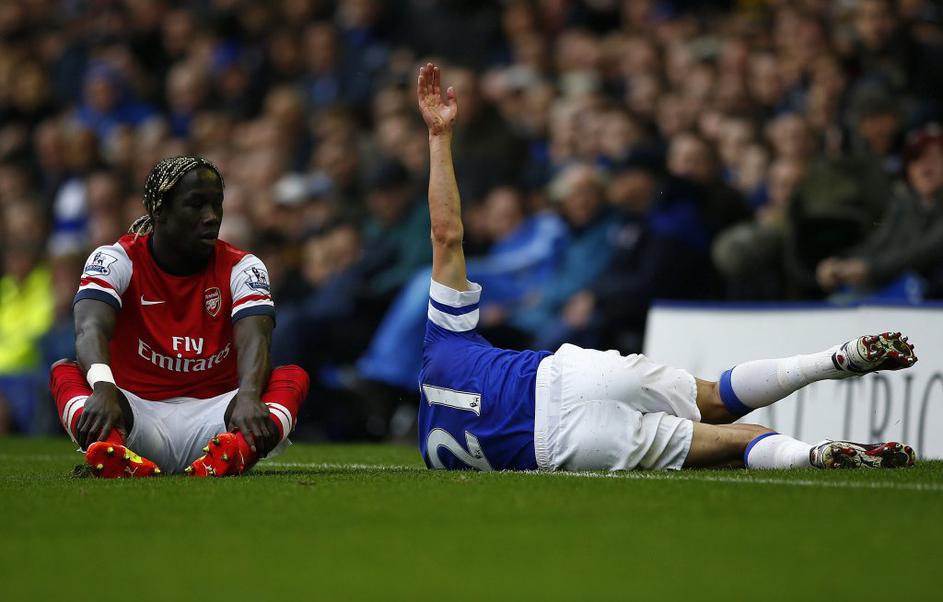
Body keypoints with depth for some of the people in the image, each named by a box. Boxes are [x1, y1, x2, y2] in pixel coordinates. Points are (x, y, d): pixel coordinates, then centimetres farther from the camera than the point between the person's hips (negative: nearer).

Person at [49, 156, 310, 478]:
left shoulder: (241, 268, 2)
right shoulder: (116, 260, -2)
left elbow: (254, 342, -18)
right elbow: (91, 329, -23)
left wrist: (248, 397, -42)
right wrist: (104, 388, -47)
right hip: (136, 414, -1)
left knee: (293, 377, -24)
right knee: (63, 372, -26)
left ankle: (237, 453, -59)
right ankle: (114, 451, -61)